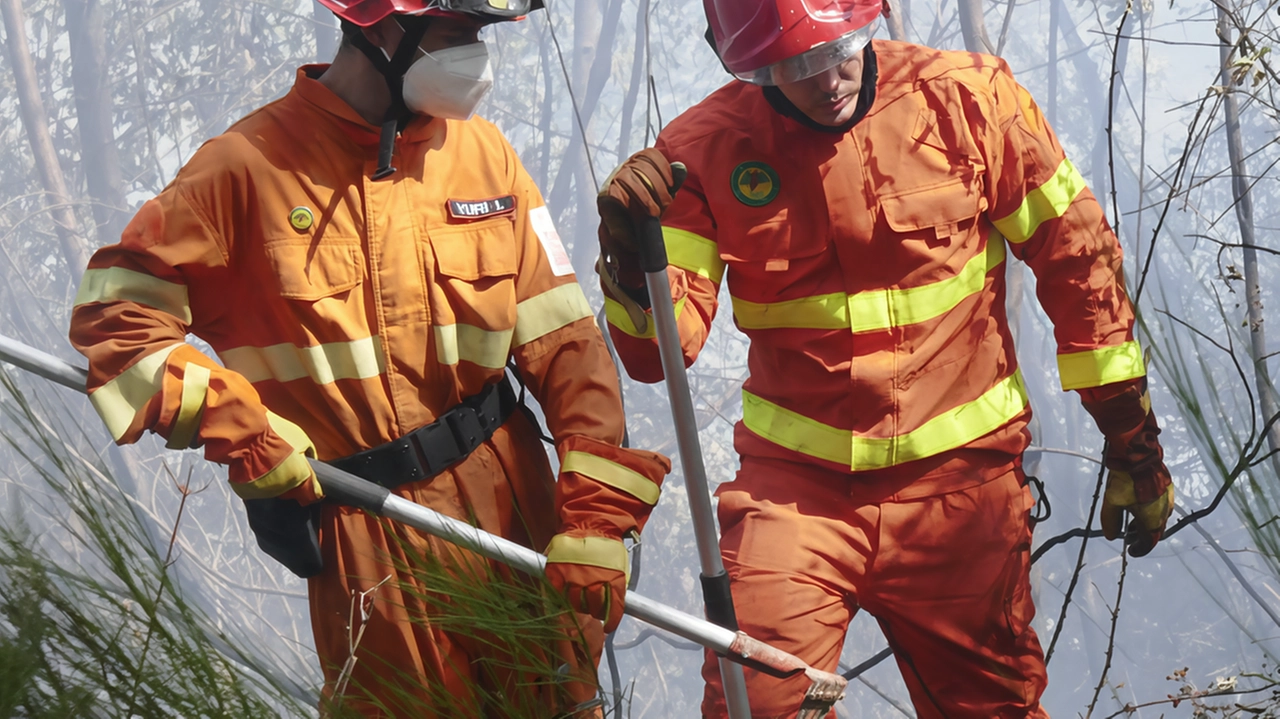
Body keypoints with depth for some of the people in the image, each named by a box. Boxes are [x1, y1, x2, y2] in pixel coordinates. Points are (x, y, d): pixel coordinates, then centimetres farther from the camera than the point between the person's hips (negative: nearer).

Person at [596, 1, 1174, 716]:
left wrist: (1133, 438, 7)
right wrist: (632, 259, -30)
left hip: (958, 476, 0)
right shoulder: (707, 148, -6)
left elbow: (1077, 255, 3)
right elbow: (660, 352, -8)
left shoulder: (967, 100, -7)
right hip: (795, 481, 0)